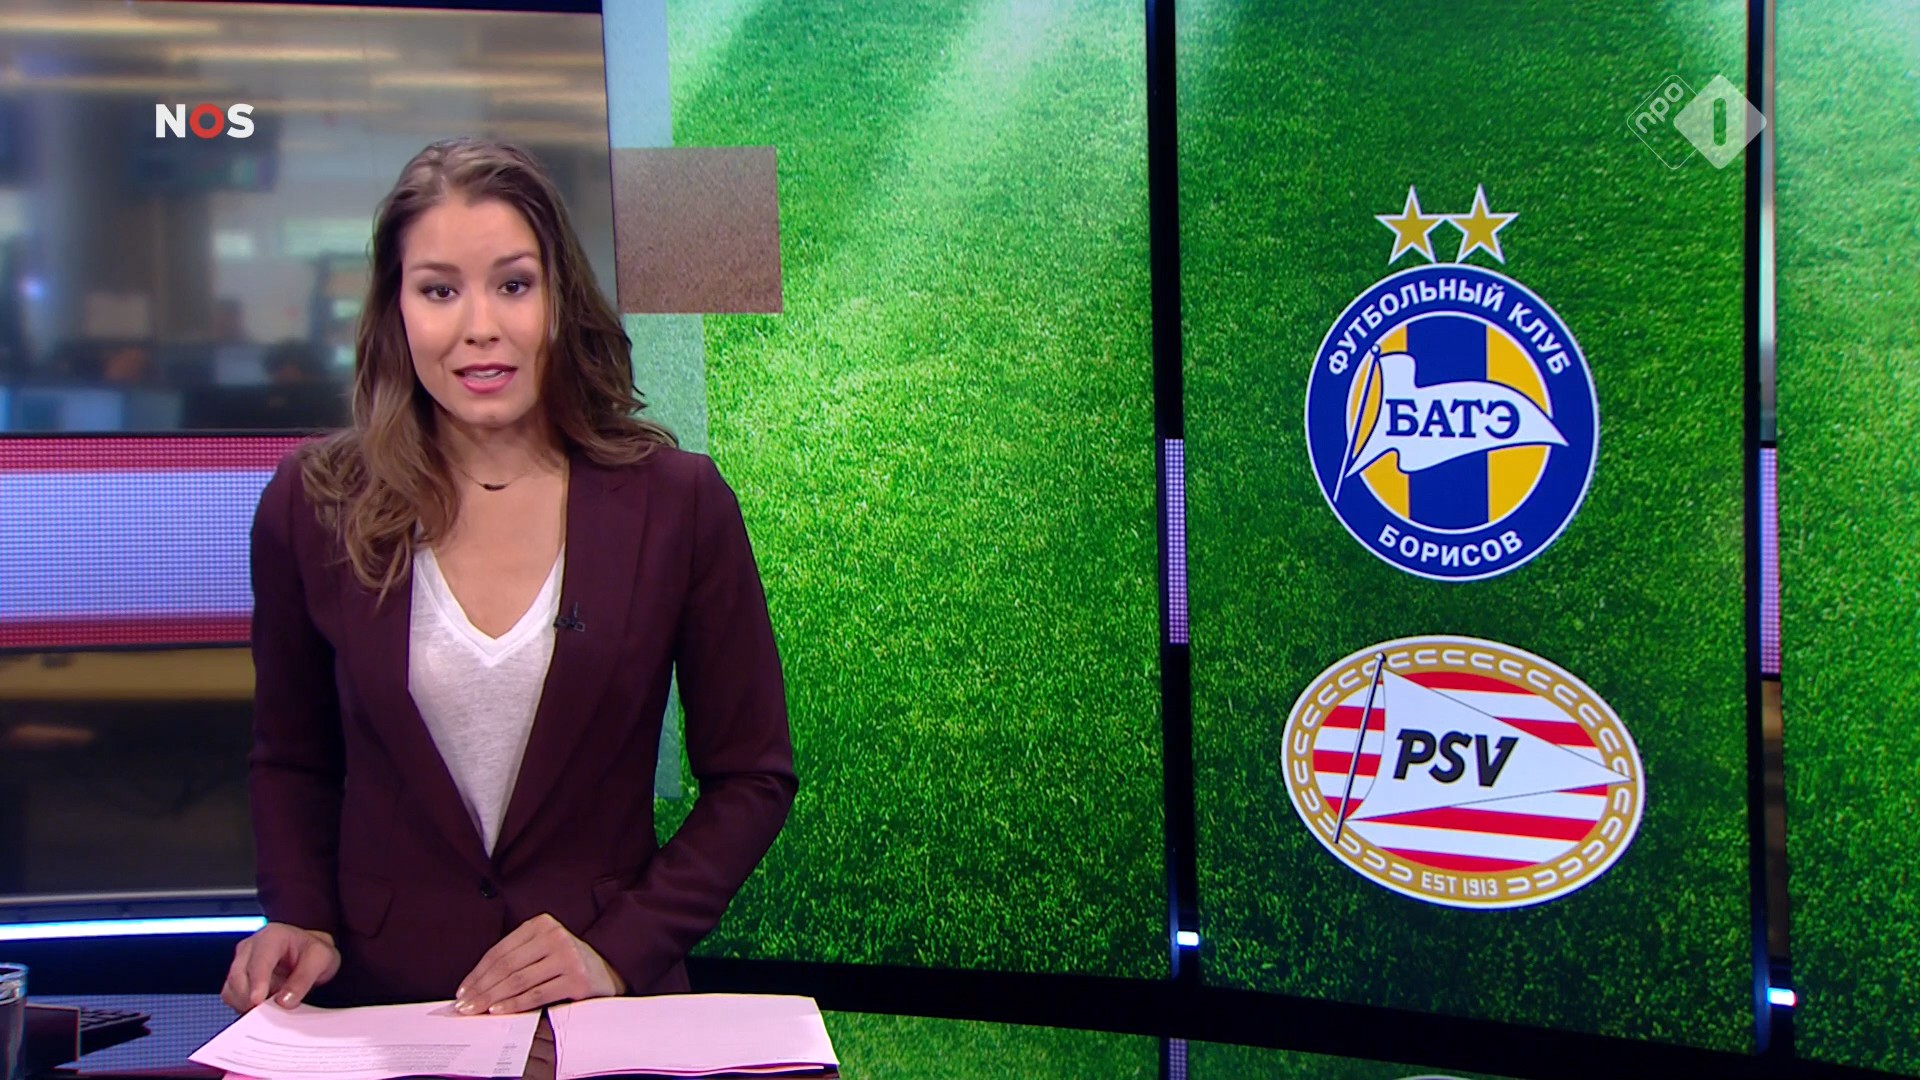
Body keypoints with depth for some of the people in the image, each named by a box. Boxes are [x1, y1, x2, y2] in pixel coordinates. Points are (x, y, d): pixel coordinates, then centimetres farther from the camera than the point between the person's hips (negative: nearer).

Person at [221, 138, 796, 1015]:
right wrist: (300, 921, -2)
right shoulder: (311, 507, 3)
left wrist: (619, 949, -7)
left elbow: (752, 778, 5)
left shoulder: (678, 505, -1)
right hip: (377, 1009, 2)